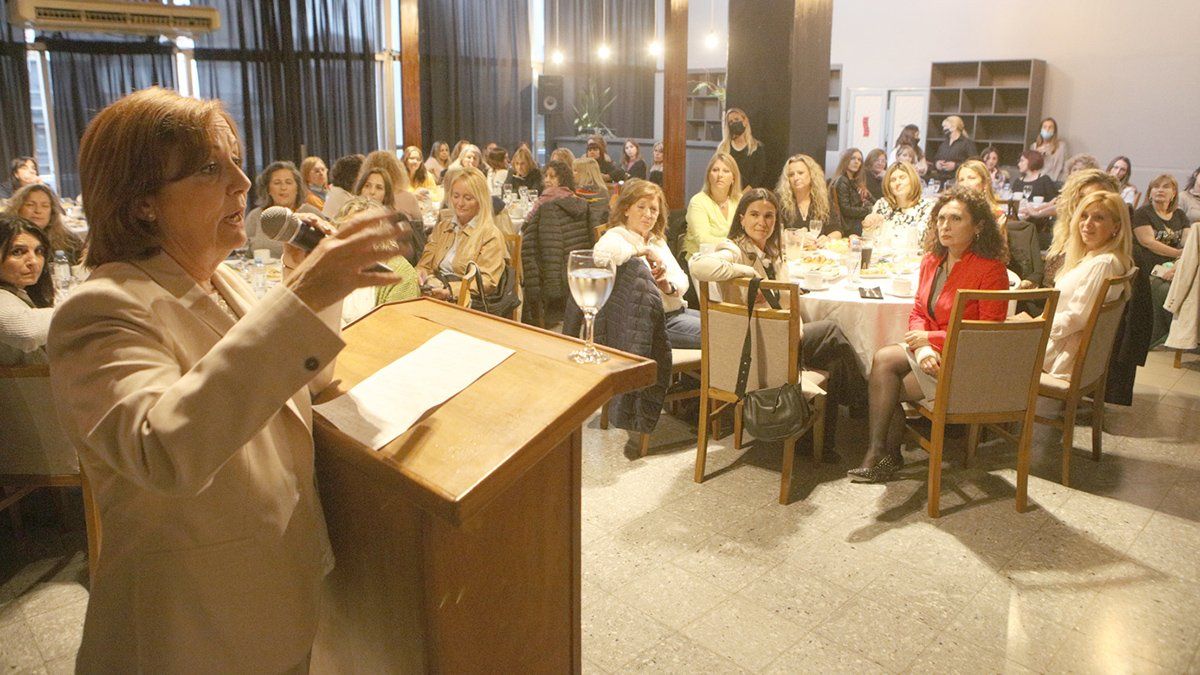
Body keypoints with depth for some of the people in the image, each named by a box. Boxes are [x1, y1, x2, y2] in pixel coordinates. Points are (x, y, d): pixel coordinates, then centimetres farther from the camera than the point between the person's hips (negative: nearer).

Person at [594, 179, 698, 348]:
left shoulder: (658, 240, 18)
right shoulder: (617, 237, -8)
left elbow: (682, 279, 10)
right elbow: (601, 253, -34)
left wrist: (669, 287, -13)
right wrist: (644, 251, -24)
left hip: (678, 310, 9)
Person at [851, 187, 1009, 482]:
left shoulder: (991, 270, -13)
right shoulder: (931, 261, 8)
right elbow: (918, 313, 8)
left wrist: (932, 339, -18)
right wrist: (922, 348, -13)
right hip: (931, 351, 7)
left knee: (884, 359, -21)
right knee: (883, 362, -21)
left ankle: (880, 454, -6)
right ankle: (887, 455, -8)